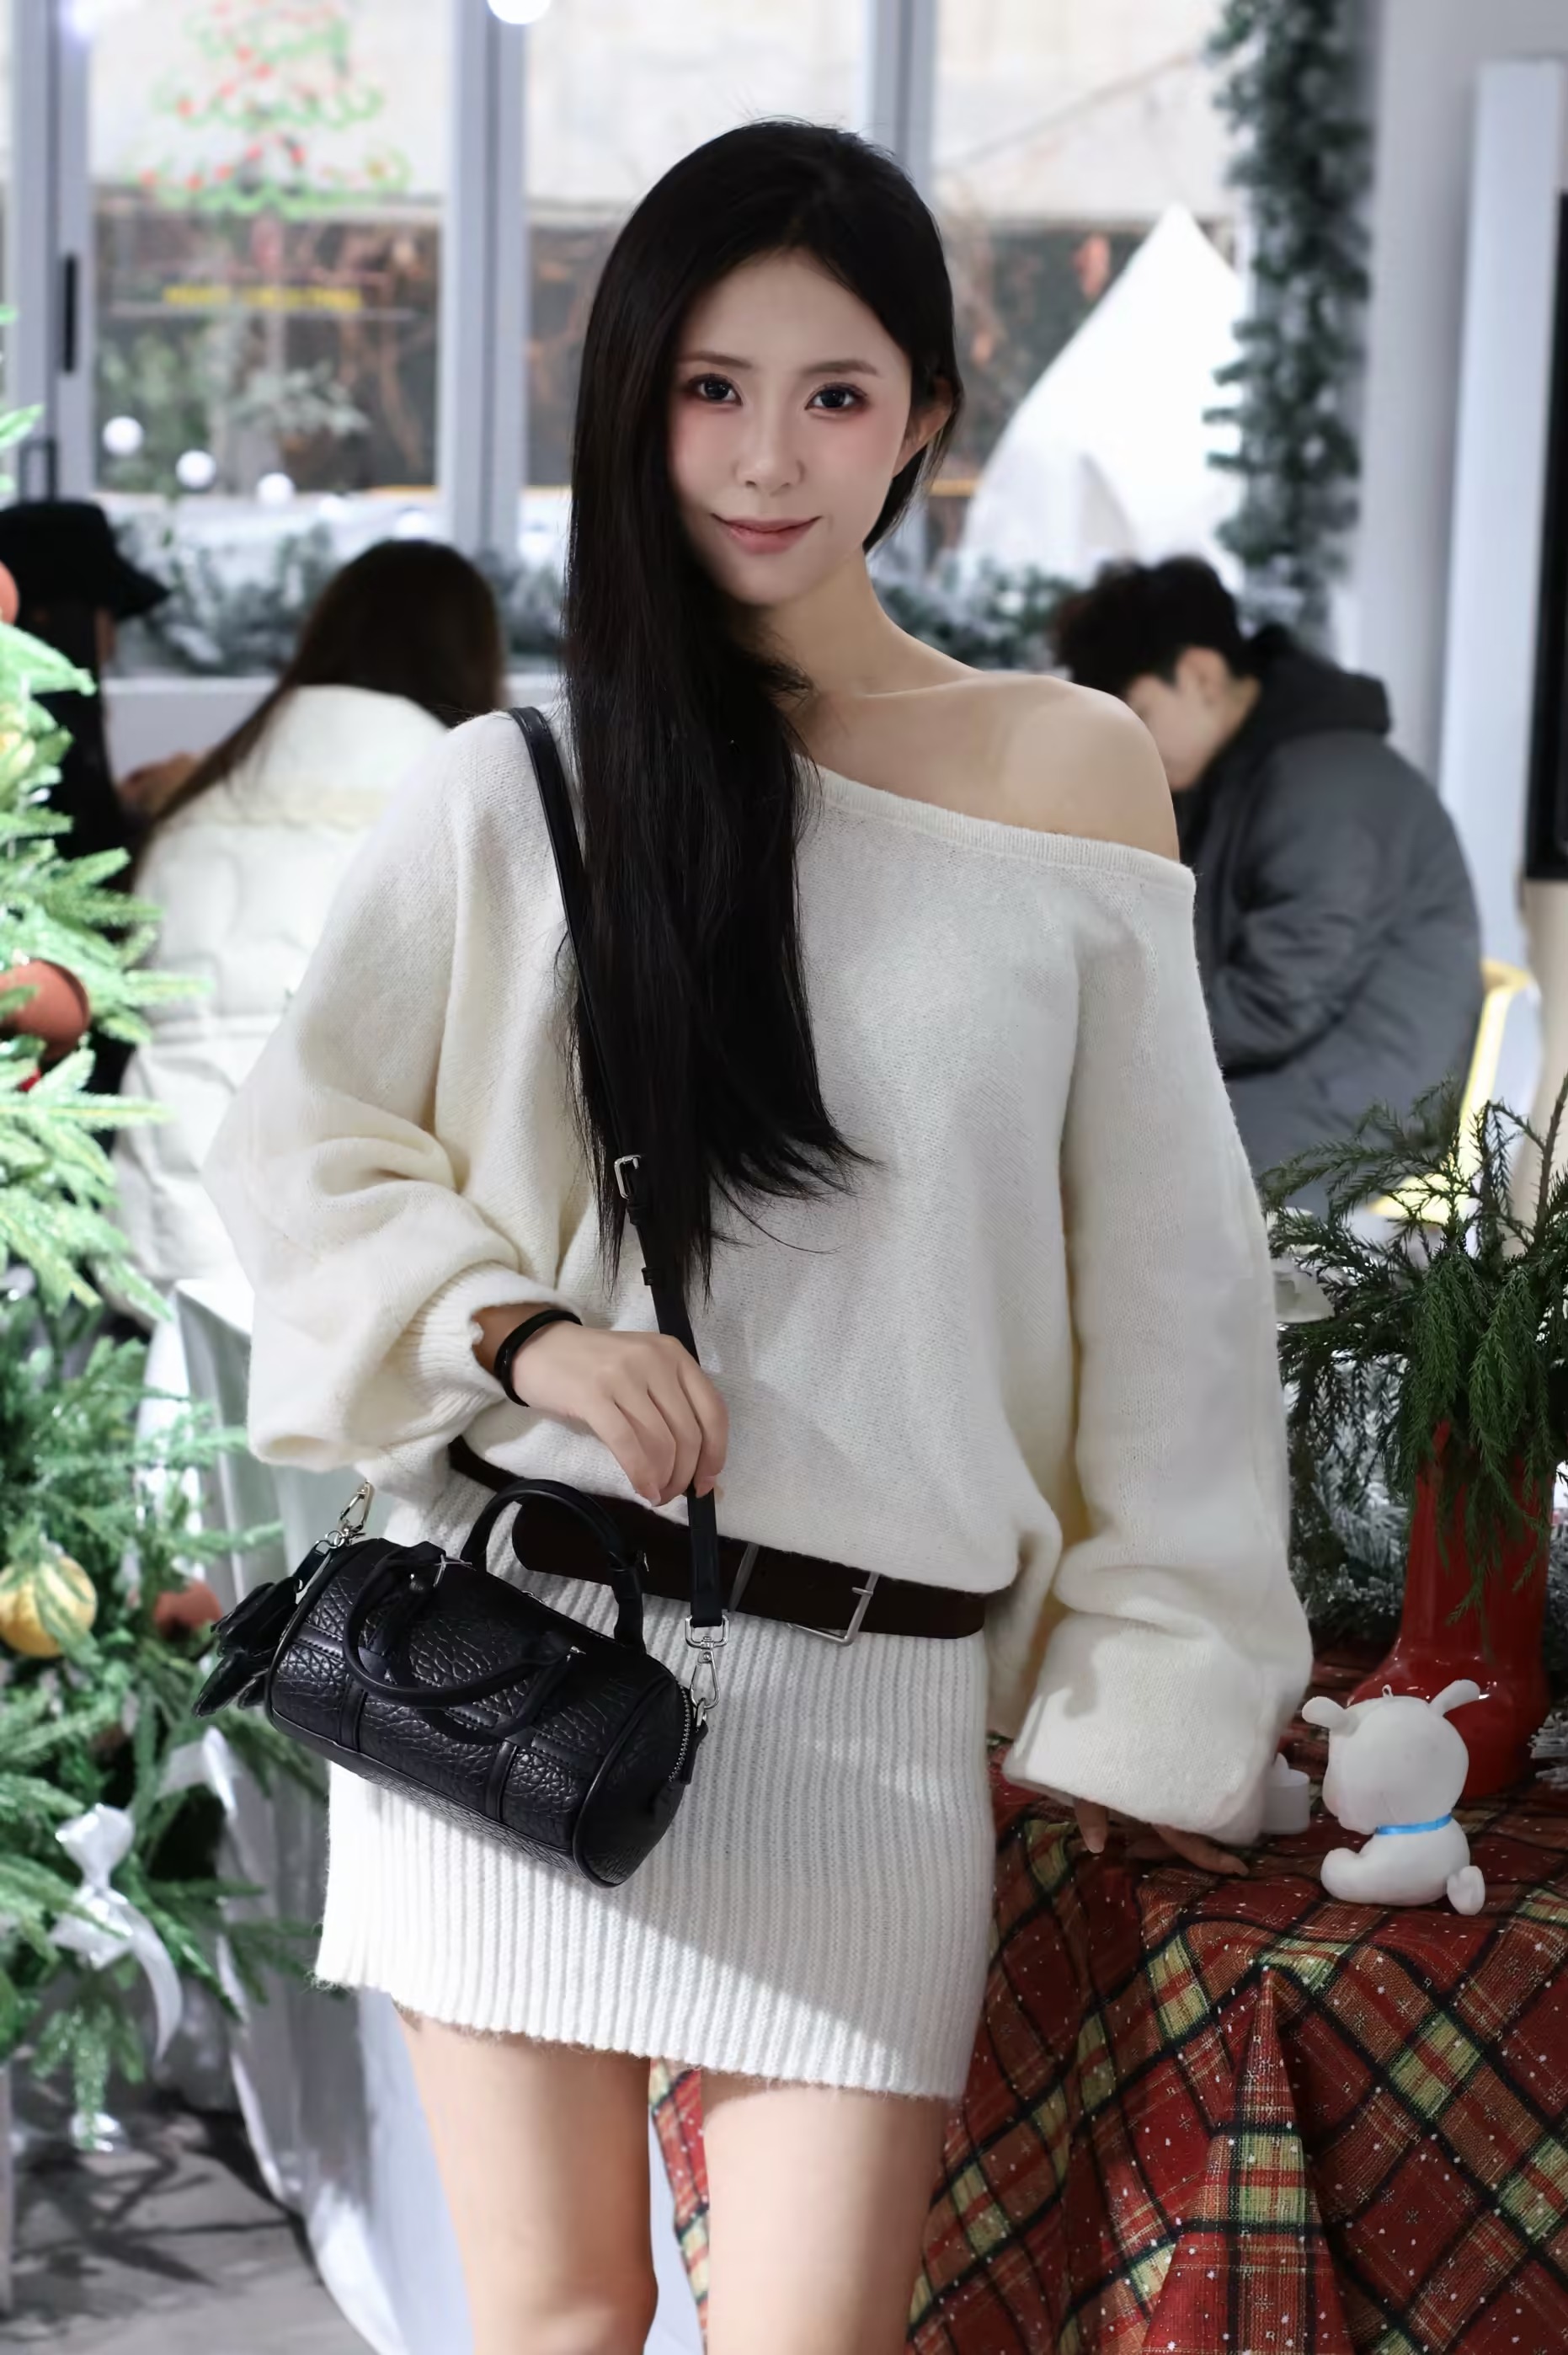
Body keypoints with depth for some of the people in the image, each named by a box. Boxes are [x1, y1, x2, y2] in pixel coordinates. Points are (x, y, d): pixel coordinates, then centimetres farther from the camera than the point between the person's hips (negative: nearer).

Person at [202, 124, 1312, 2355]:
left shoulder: (1071, 771, 3)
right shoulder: (513, 790, 3)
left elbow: (1160, 1277, 4)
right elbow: (296, 1154, 8)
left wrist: (1159, 1705, 3)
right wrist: (516, 1329, -11)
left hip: (871, 1699, 0)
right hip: (517, 1655, 1)